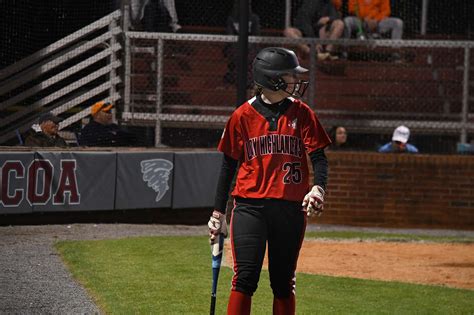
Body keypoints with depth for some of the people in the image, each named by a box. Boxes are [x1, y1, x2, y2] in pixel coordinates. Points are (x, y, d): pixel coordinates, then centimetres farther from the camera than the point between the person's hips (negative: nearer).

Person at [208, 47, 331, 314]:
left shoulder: (301, 113, 5)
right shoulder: (243, 116, 2)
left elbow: (319, 157, 1)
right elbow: (228, 165, 9)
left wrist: (318, 188, -20)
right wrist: (218, 213, 8)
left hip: (291, 209, 2)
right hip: (250, 206, -2)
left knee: (284, 283, 7)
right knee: (245, 278, -11)